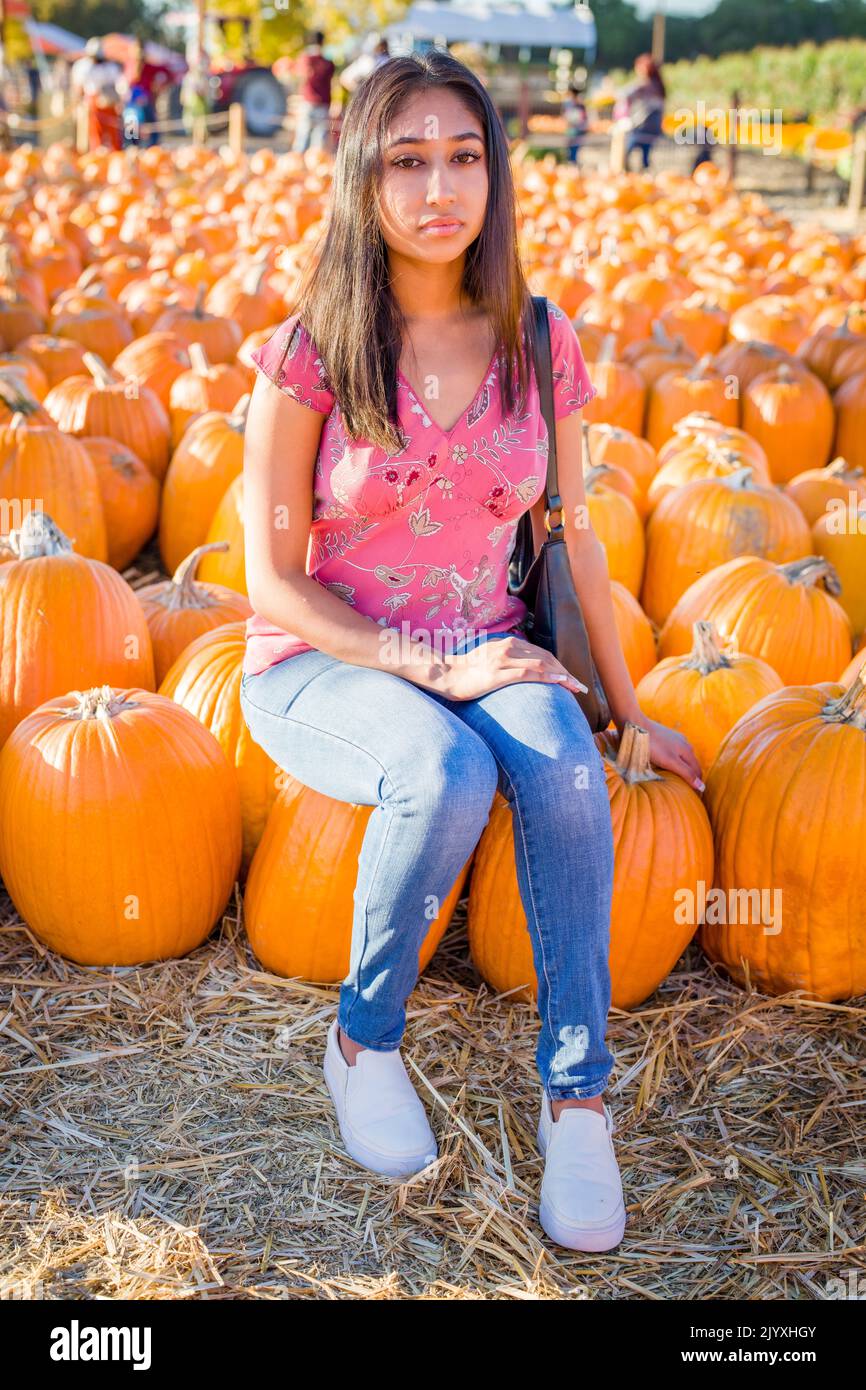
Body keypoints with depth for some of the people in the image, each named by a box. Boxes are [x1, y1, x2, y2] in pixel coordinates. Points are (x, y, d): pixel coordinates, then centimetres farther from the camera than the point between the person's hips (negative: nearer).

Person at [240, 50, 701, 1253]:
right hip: (321, 664, -2)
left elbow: (572, 540, 9)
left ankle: (577, 1097, -22)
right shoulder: (310, 354, -11)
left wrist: (628, 708, 11)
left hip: (485, 655, 3)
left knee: (563, 768, -31)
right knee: (447, 770, -35)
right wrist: (430, 671, -20)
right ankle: (363, 1038, -9)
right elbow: (274, 581, -10)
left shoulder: (540, 343, 0)